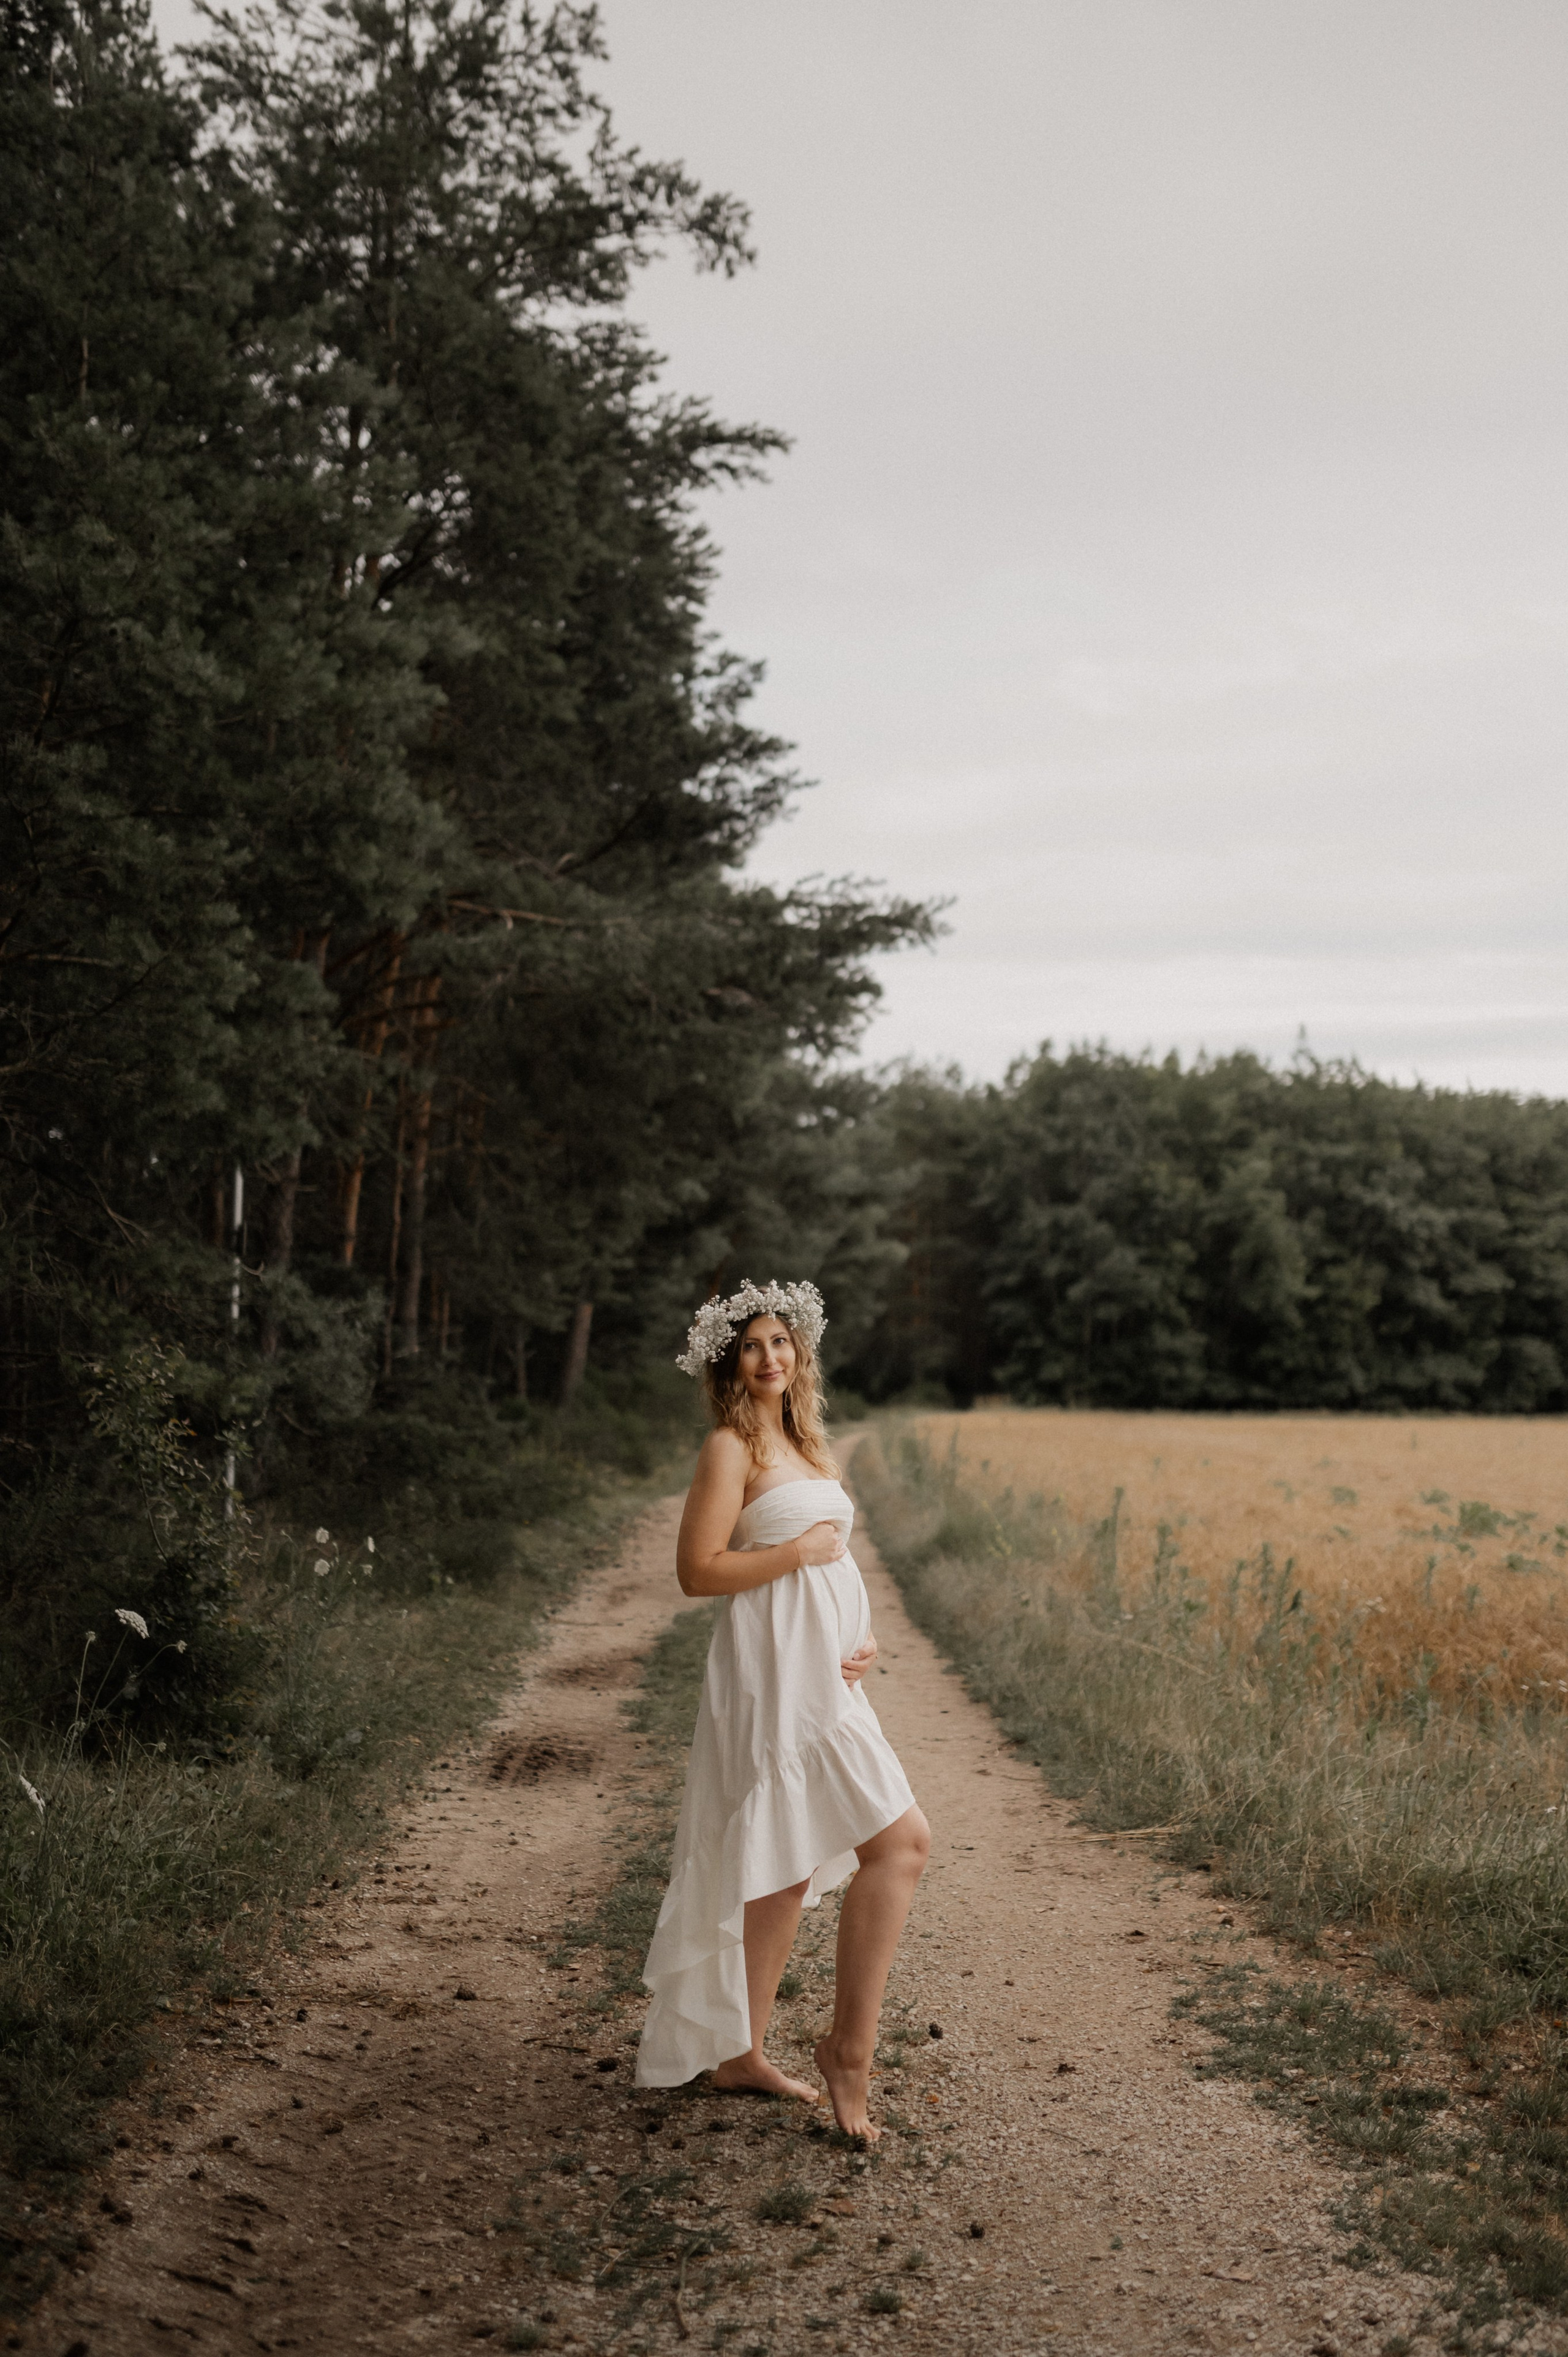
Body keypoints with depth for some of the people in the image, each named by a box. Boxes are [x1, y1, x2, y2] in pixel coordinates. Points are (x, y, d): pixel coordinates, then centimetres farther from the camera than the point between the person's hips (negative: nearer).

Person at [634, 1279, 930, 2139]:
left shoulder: (804, 1445, 17)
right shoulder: (731, 1446, -9)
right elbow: (698, 1570, -16)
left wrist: (862, 1639, 5)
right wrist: (801, 1550, -14)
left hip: (820, 1677, 9)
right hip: (775, 1677, -9)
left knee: (793, 1868, 13)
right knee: (899, 1841, -12)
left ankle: (740, 2053, 22)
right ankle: (850, 2046, -4)